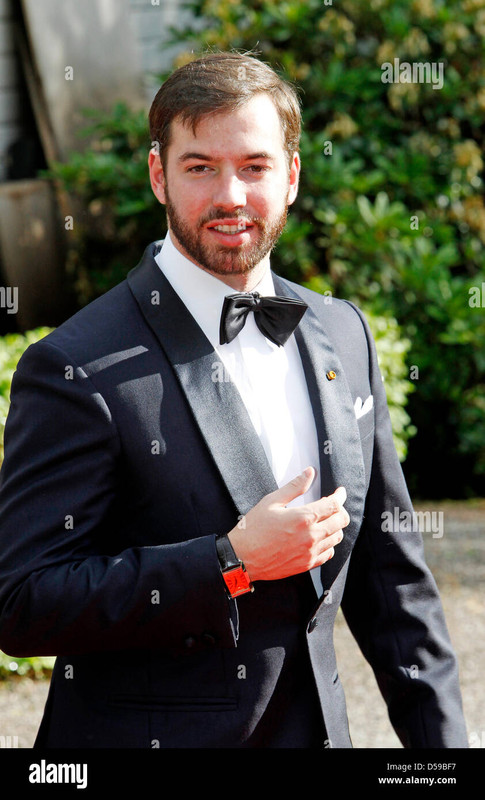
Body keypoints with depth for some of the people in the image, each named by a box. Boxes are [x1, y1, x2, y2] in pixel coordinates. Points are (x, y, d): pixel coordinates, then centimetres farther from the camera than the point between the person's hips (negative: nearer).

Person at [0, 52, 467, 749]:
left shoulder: (345, 334, 4)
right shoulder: (77, 370, -15)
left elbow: (390, 574, 10)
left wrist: (440, 740, 6)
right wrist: (232, 563, -23)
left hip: (315, 728, 5)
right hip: (149, 731, -5)